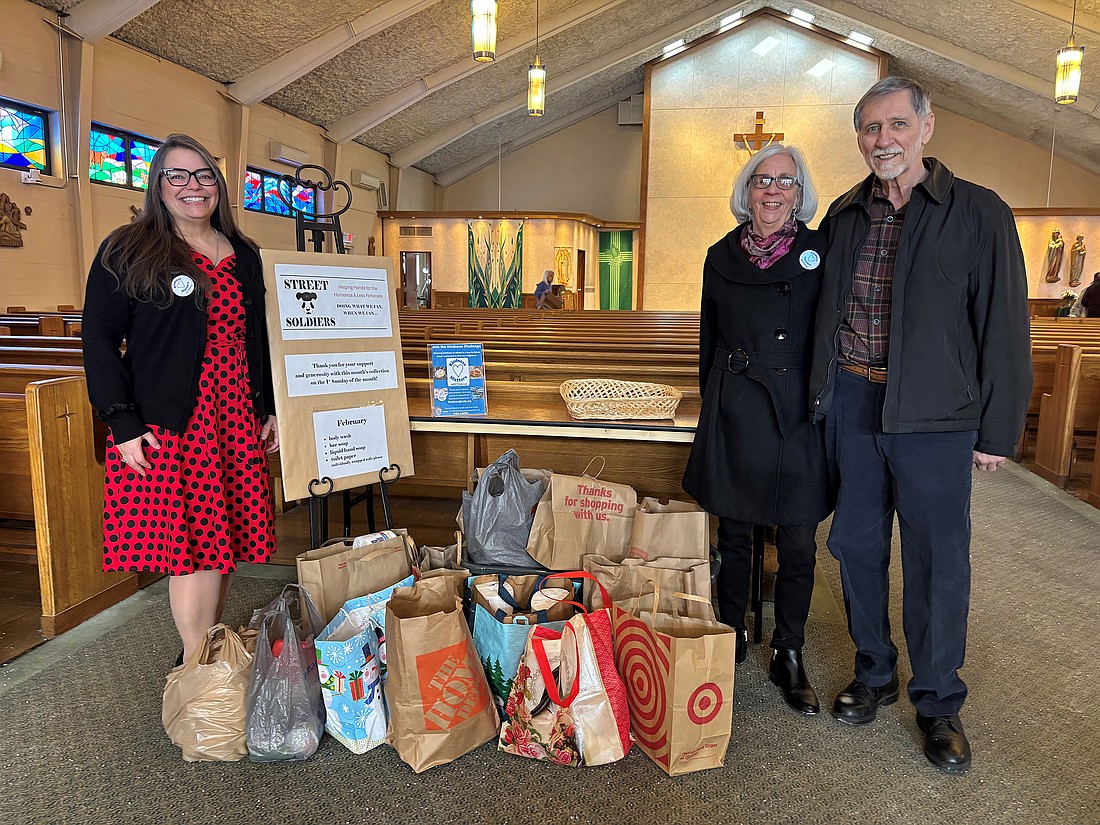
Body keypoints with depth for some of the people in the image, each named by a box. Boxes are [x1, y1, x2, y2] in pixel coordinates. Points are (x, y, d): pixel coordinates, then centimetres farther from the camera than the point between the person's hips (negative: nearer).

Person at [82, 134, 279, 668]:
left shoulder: (244, 257, 15)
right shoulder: (128, 252, 1)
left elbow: (259, 339, 20)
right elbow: (99, 338, -4)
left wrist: (270, 409, 13)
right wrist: (123, 423, -12)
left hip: (236, 423, 5)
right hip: (165, 426, -4)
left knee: (224, 543, 7)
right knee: (193, 545, -7)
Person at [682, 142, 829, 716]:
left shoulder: (819, 252, 1)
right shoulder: (722, 256, 8)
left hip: (798, 415, -1)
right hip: (734, 415, 2)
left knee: (798, 546, 5)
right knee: (734, 536, 11)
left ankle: (788, 657, 22)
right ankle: (732, 640, 29)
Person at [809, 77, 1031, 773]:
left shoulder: (979, 214, -3)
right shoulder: (843, 216, 8)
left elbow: (1004, 329, -4)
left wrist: (998, 431, -6)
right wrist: (820, 393, 8)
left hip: (933, 415, -3)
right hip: (849, 404, 4)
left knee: (939, 562, 5)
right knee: (857, 546, 12)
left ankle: (938, 702, 26)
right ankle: (875, 675, 33)